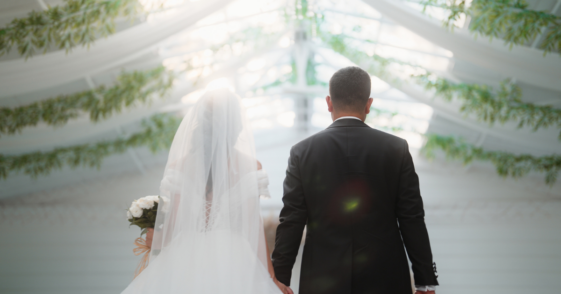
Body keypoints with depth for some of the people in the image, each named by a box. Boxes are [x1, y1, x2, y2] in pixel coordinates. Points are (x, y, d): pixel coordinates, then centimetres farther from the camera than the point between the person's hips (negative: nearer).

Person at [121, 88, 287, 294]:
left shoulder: (179, 166, -2)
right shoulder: (249, 166, -4)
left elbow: (173, 225, -2)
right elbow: (253, 226, -6)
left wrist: (153, 241, 20)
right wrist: (273, 277, 1)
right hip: (233, 264, -1)